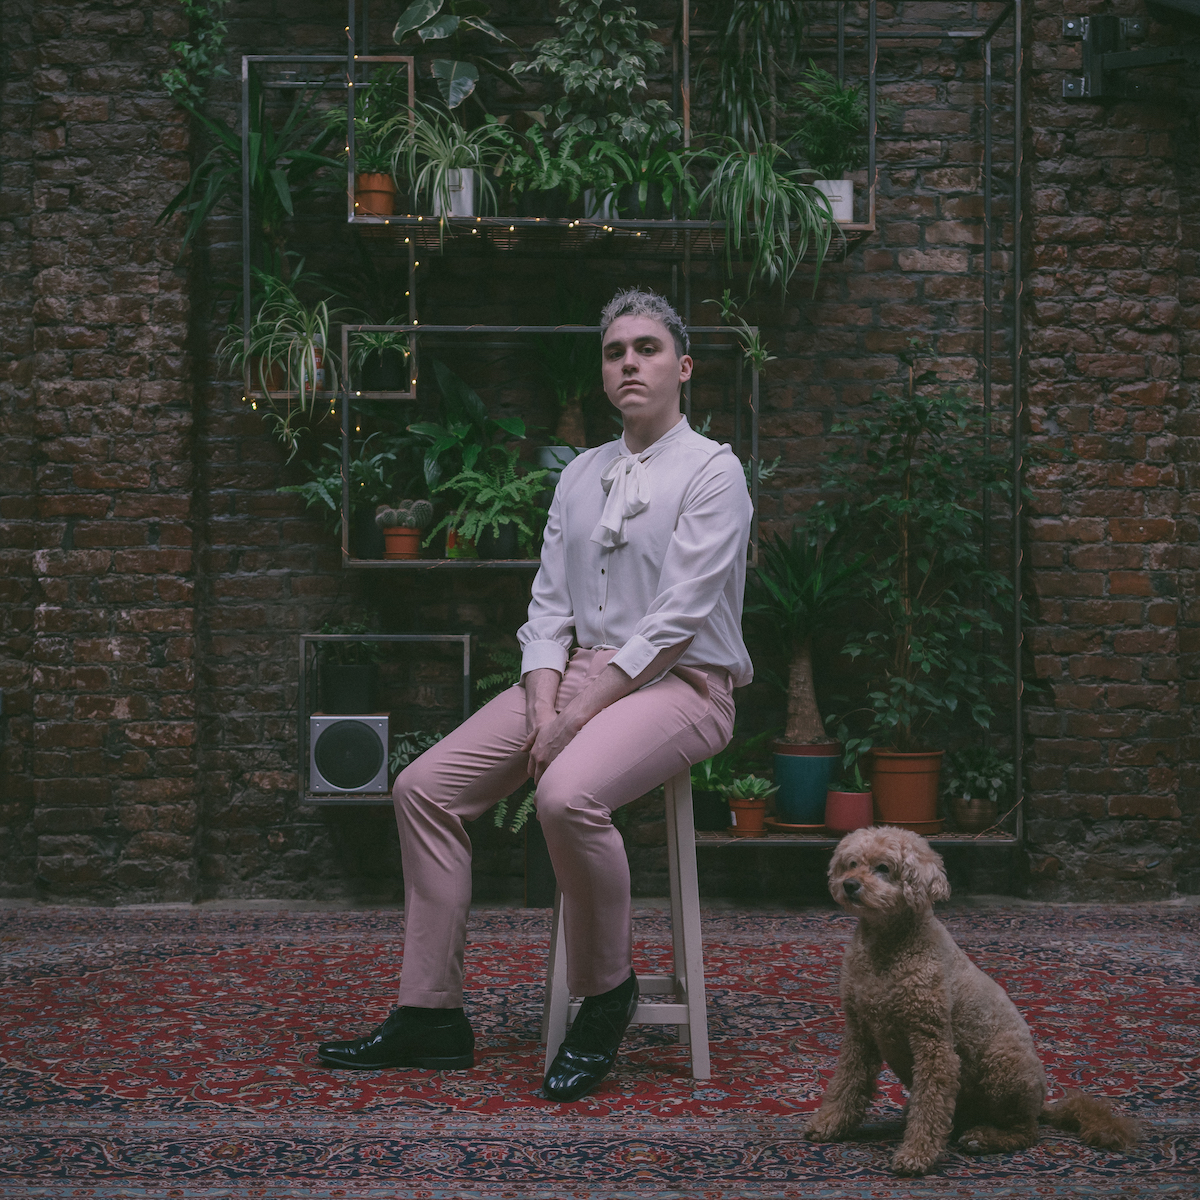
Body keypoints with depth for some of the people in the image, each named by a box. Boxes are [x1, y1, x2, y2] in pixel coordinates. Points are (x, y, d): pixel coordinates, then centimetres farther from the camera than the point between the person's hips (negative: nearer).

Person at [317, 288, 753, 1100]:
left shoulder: (712, 471, -5)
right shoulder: (581, 475, 16)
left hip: (678, 684, -7)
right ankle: (431, 1016, -4)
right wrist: (544, 708, -7)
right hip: (578, 673, 7)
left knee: (568, 795, -35)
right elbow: (550, 605, 11)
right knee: (425, 787, -8)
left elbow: (677, 620, -14)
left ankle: (606, 994, -11)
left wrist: (578, 716, -18)